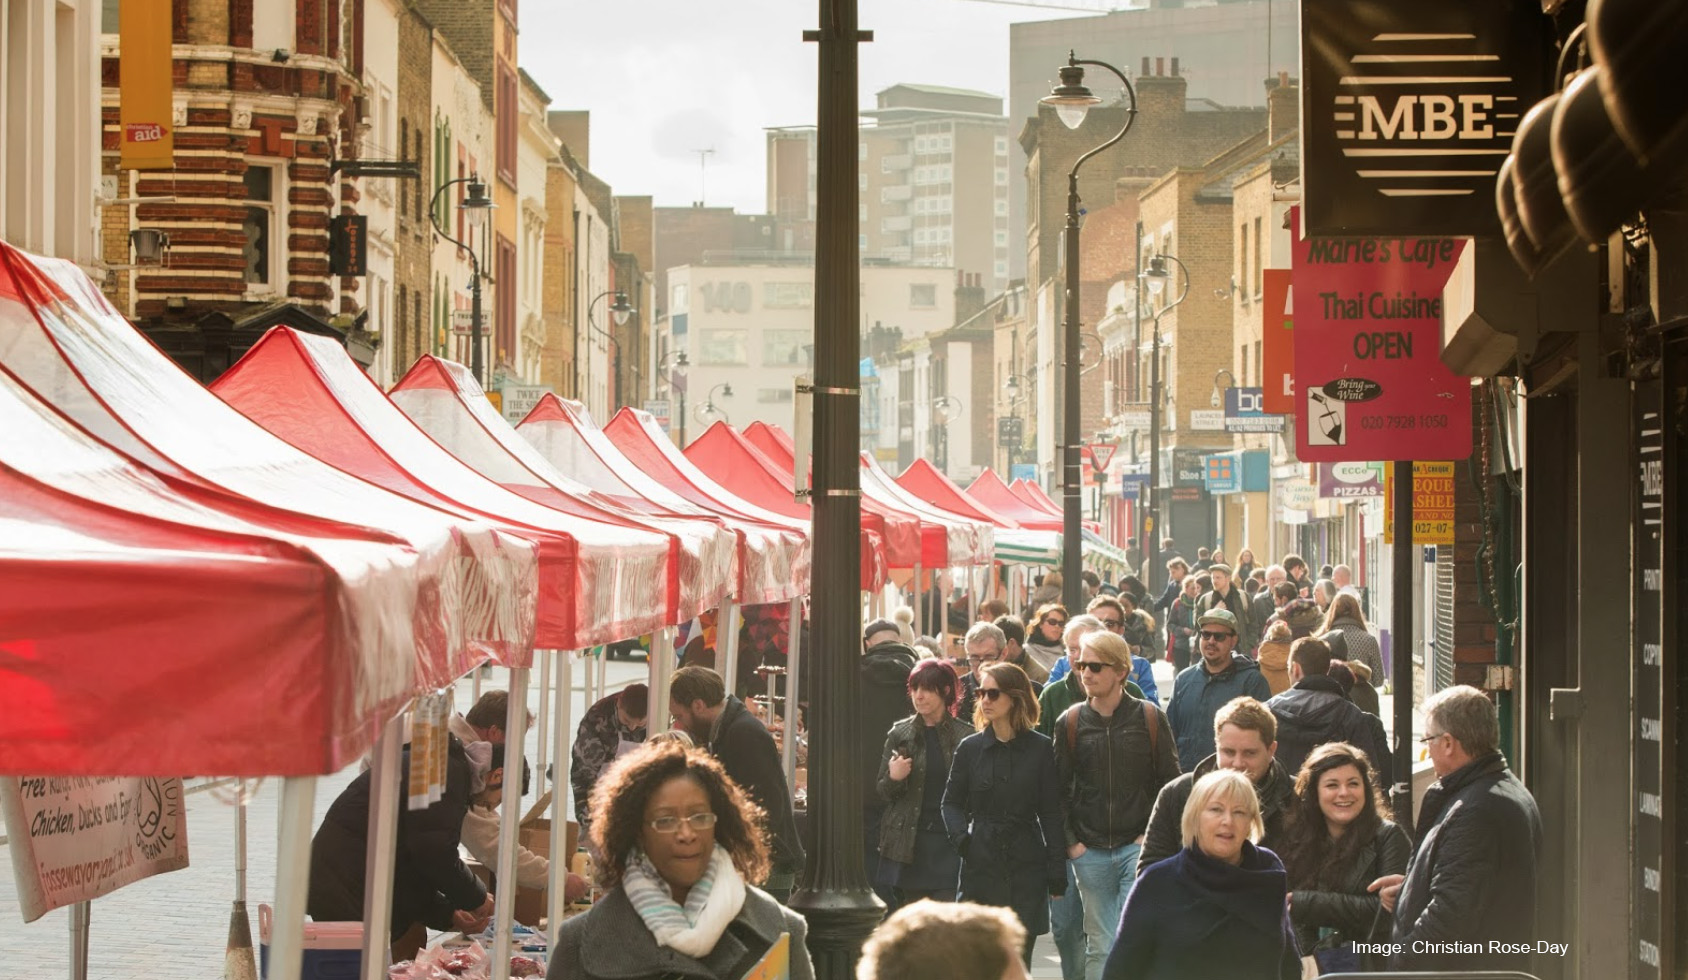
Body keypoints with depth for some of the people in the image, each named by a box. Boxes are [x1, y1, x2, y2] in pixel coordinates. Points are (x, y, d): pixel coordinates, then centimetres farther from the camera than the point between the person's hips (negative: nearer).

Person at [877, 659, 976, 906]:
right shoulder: (899, 734, 8)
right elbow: (880, 794, 11)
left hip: (949, 844, -2)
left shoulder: (966, 736, 1)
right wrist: (893, 778, -10)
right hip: (909, 845, 2)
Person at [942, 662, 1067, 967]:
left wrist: (1057, 868, -1)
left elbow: (1051, 813, 3)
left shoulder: (1040, 748, 2)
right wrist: (961, 837, -9)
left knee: (1019, 956, 1)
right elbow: (952, 802, 11)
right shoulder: (970, 747, 5)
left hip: (1026, 862, -1)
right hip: (981, 862, 1)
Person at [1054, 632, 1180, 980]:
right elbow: (1059, 790, 7)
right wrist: (1070, 841, -1)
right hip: (1090, 853, 2)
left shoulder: (1150, 718, -2)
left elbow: (1169, 784, 2)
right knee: (1099, 948, 7)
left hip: (1138, 848, -2)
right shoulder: (1069, 723, 3)